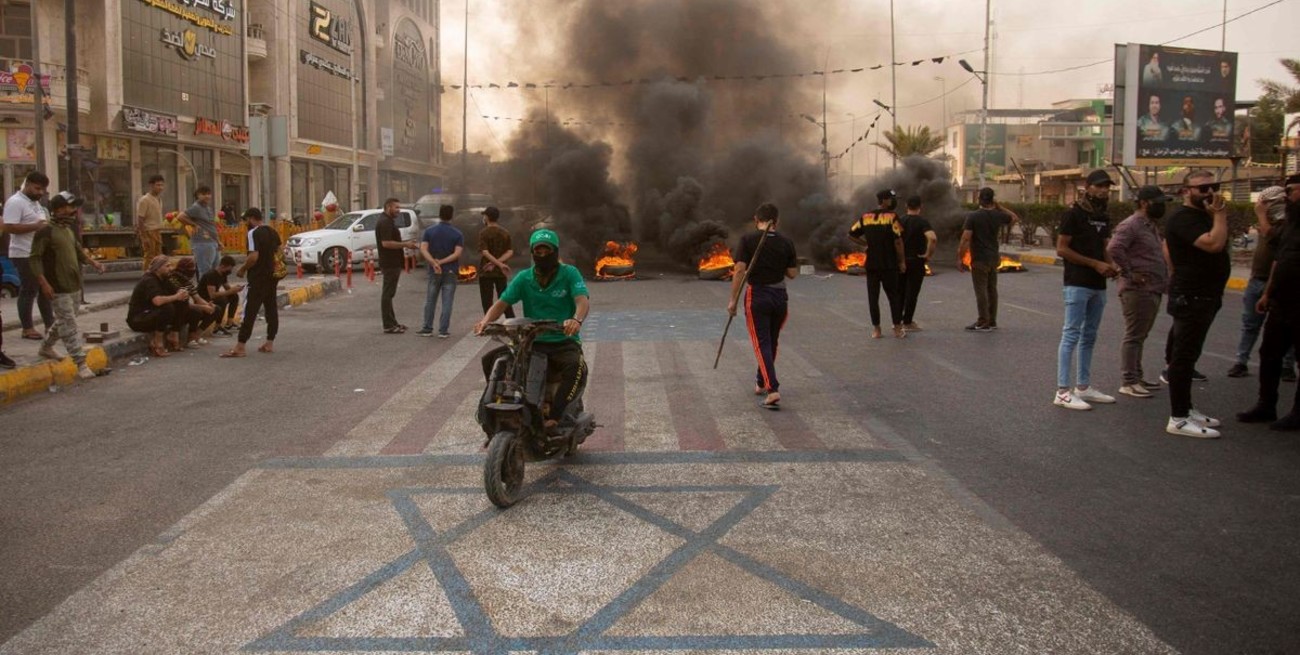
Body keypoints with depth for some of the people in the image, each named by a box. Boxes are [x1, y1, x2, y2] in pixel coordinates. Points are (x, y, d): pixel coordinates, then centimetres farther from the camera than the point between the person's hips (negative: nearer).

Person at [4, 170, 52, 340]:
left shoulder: (35, 202, 16)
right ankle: (27, 328, 6)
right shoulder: (15, 202, -13)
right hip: (25, 255, -9)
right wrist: (36, 226, -24)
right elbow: (10, 227, -23)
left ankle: (50, 325, 19)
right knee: (29, 291, -3)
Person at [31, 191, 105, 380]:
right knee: (70, 326, -9)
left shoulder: (69, 229, 13)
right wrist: (43, 282, -20)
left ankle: (46, 347, 42)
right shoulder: (45, 232, -13)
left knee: (63, 321, 21)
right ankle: (81, 364, -9)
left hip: (74, 286, 9)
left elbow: (77, 249, 27)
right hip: (59, 288, -9)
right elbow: (35, 258, -14)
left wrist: (92, 262, 12)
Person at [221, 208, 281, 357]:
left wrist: (242, 269, -11)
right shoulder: (272, 232, 11)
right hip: (272, 275, 8)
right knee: (271, 308, 11)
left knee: (250, 311, -8)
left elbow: (254, 256, -23)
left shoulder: (253, 233, -15)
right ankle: (270, 343, 16)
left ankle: (240, 347, -9)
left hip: (258, 277, -8)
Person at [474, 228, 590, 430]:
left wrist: (577, 319, -42)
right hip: (532, 343, 3)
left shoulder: (569, 273, -1)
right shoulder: (524, 278, 8)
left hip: (564, 342, -3)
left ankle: (553, 419, -31)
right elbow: (502, 302, -1)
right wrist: (486, 319, -24)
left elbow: (583, 300, -18)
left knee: (577, 368, -36)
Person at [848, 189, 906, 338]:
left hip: (871, 264, 3)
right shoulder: (892, 217, -9)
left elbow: (851, 235, 9)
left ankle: (876, 329, 9)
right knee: (893, 296, 8)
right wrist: (902, 261, -3)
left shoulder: (866, 217, 5)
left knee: (873, 296, 8)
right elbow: (898, 241, -12)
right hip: (889, 264, -3)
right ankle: (897, 329, 11)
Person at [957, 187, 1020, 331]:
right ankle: (992, 321, 20)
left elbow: (965, 239, -18)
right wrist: (1000, 207, 19)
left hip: (979, 259, -6)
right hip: (993, 257, 6)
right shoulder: (998, 216, 2)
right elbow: (1015, 218, 22)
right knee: (992, 289, 13)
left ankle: (983, 323, -3)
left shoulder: (973, 216, -13)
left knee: (981, 291, -3)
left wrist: (960, 258, -12)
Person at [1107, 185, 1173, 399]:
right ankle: (1128, 382, -1)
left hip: (1153, 290, 10)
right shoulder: (1130, 225, -14)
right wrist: (1129, 274, -22)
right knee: (1133, 336, -5)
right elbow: (1113, 249, -29)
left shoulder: (1151, 226, 18)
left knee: (1140, 335, 16)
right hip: (1138, 291, -10)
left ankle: (1137, 376, 24)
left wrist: (1163, 279, 17)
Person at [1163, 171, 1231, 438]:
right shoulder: (1183, 218, -16)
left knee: (1186, 355, 15)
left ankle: (1186, 409, 23)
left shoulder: (1202, 215, 17)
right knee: (1184, 356, -9)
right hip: (1191, 298, -11)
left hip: (1204, 296, 11)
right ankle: (1178, 419, -7)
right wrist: (1220, 214, -19)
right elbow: (1214, 244, -28)